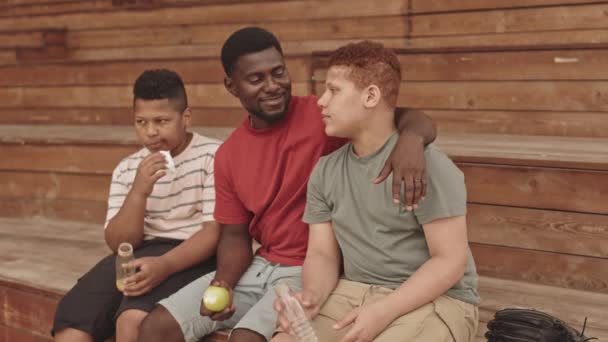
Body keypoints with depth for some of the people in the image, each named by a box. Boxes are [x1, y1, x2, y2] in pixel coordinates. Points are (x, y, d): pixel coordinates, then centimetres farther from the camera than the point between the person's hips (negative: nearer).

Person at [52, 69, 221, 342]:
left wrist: (165, 264, -26)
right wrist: (139, 191, -12)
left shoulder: (213, 156, -3)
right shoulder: (127, 169, 12)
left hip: (192, 257, -5)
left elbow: (215, 231, -10)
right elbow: (119, 243, 5)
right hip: (138, 255, 5)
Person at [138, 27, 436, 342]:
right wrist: (223, 282, -11)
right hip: (260, 266, 6)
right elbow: (235, 235, 11)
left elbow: (416, 121, -19)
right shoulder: (228, 156, 6)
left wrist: (411, 140, -44)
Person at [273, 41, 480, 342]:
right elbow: (322, 253, 7)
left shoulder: (426, 165, -13)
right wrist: (312, 295, -15)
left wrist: (384, 312, -23)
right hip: (352, 293, 5)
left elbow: (450, 261, -14)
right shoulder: (325, 172, 7)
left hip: (433, 300, -4)